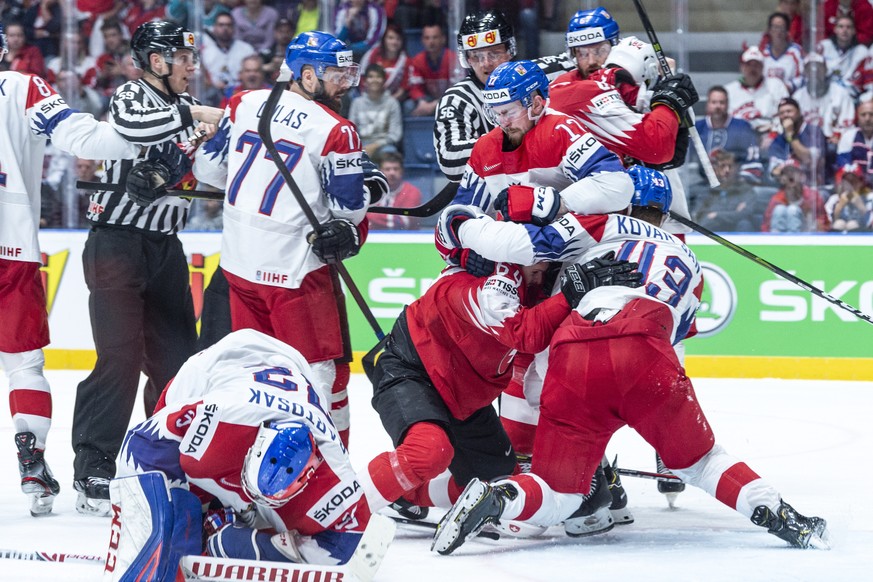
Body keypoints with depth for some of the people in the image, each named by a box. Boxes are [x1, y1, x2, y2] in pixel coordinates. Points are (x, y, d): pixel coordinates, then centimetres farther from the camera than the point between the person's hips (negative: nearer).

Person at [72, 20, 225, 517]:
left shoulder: (185, 107, 16)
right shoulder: (132, 95, -9)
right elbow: (132, 125, -33)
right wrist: (192, 115, -28)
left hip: (165, 249, 8)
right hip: (117, 245, -7)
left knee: (177, 359, 8)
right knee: (121, 356, -14)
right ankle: (93, 473, -11)